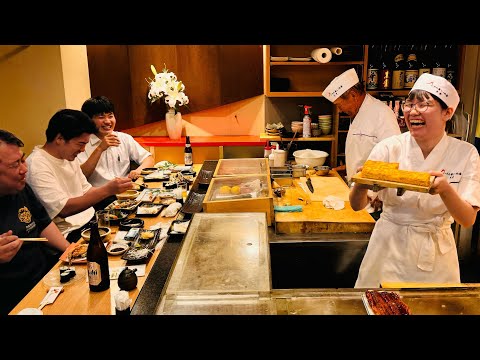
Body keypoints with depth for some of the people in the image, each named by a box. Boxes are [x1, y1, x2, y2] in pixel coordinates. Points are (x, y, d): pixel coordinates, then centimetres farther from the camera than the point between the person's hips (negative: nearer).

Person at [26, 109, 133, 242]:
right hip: (69, 234, -8)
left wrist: (115, 189, -2)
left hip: (89, 219, 9)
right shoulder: (37, 165, -18)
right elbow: (64, 209, -25)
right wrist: (107, 190, -29)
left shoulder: (69, 156, 10)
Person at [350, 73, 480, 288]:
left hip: (436, 253, 1)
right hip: (389, 249, 0)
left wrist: (445, 190, -33)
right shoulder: (389, 148, -11)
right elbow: (357, 205, -12)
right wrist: (362, 184, -34)